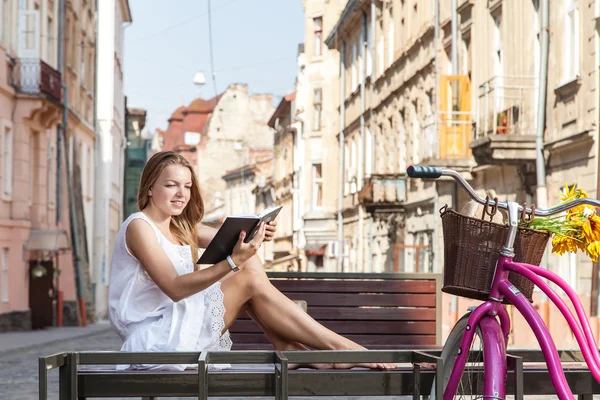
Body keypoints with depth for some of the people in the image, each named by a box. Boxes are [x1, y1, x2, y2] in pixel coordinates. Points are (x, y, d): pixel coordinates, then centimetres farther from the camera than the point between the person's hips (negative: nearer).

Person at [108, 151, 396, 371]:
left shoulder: (181, 227, 15)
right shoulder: (139, 227, -11)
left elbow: (228, 241, 4)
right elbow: (174, 288, -23)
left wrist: (256, 235, -20)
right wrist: (233, 262, -33)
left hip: (177, 325, 8)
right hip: (151, 338, -8)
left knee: (249, 264, -5)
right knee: (250, 280, -17)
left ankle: (290, 348, -11)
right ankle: (338, 346, -15)